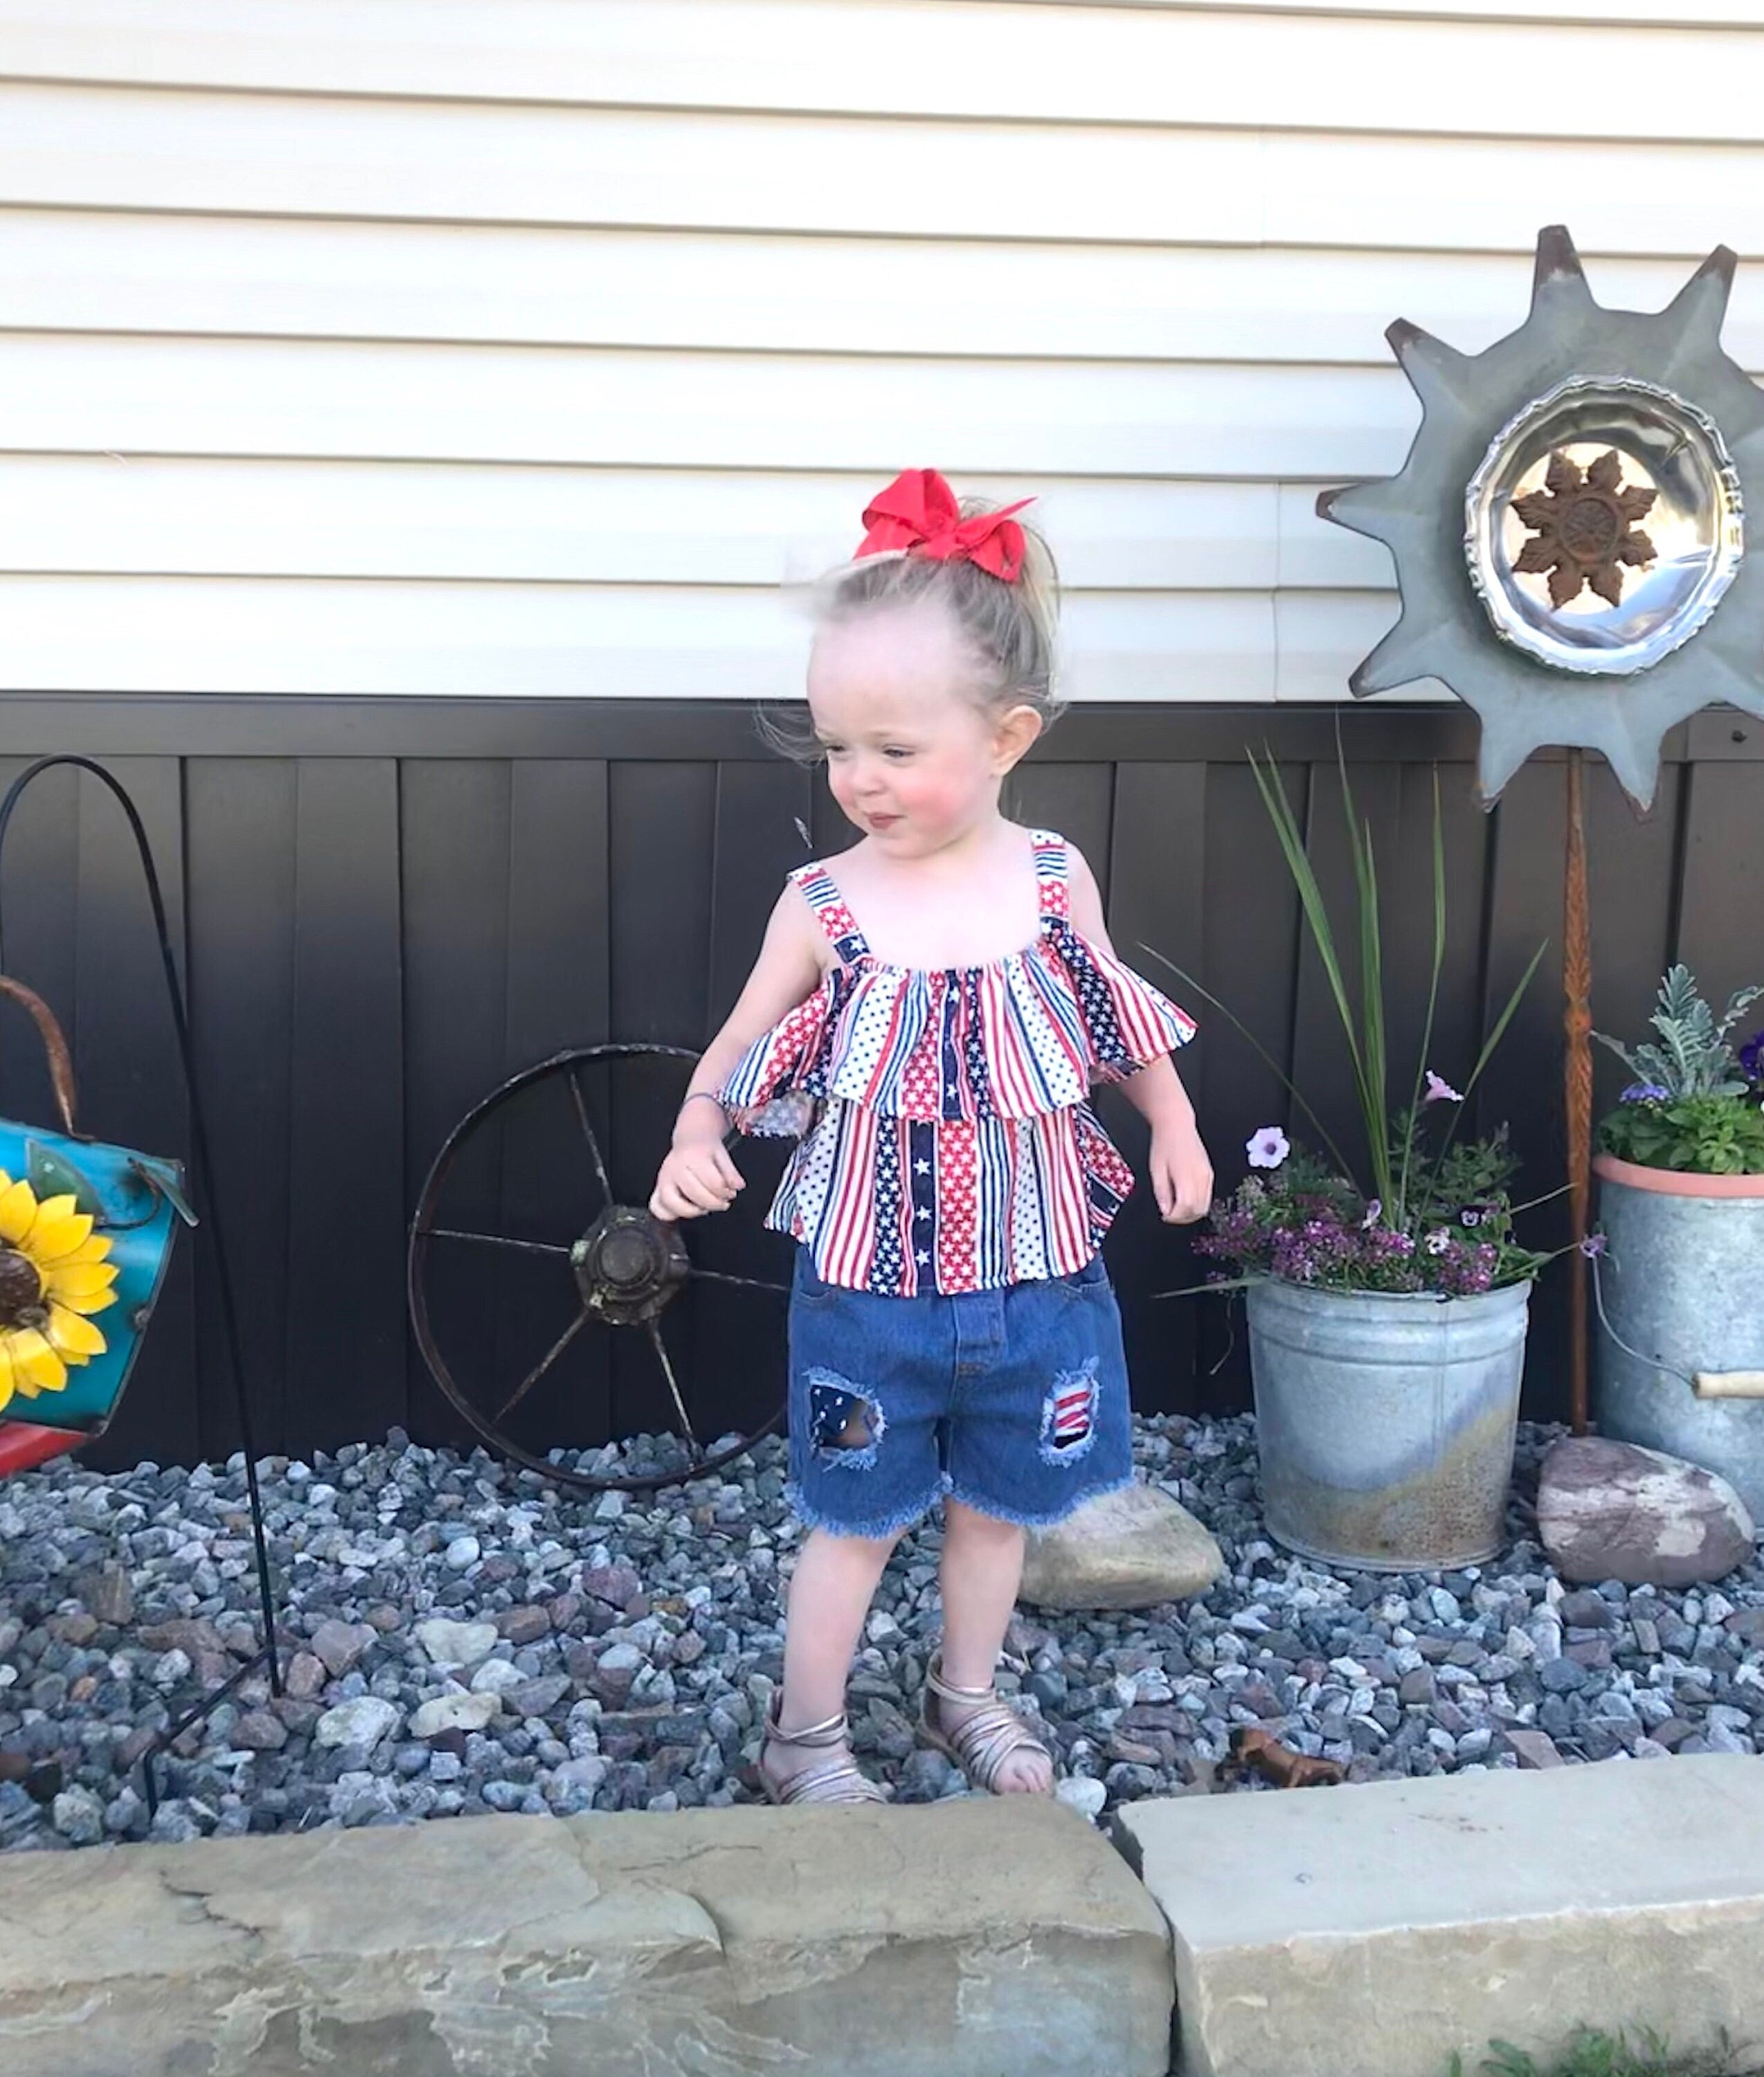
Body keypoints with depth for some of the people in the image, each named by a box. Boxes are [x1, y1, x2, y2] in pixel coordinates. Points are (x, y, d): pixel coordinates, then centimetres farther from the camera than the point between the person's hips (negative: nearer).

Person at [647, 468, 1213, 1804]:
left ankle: (968, 1694, 45)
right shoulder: (825, 906, -13)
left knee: (999, 1502, 21)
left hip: (1034, 1269, 2)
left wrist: (1175, 1126, 4)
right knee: (856, 1518, 12)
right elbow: (740, 1048, -2)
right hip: (870, 1278, -2)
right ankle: (806, 1735, 32)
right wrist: (698, 1134, -20)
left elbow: (1118, 1015, 10)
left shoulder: (1057, 880, -8)